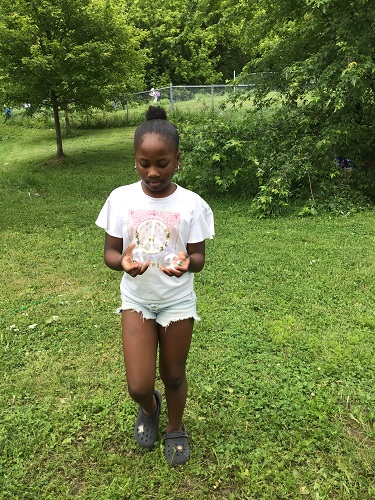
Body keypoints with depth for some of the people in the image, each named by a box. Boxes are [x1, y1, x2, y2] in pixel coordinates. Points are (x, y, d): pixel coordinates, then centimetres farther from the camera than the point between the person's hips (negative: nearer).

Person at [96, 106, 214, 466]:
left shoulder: (191, 204, -13)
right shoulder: (121, 198, -10)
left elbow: (198, 258, -8)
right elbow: (110, 251, -5)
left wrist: (187, 262, -32)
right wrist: (123, 262, -28)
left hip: (178, 301, 0)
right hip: (136, 298, 1)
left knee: (173, 375, 16)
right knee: (138, 386, 2)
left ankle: (175, 429, 47)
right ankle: (150, 408, 41)